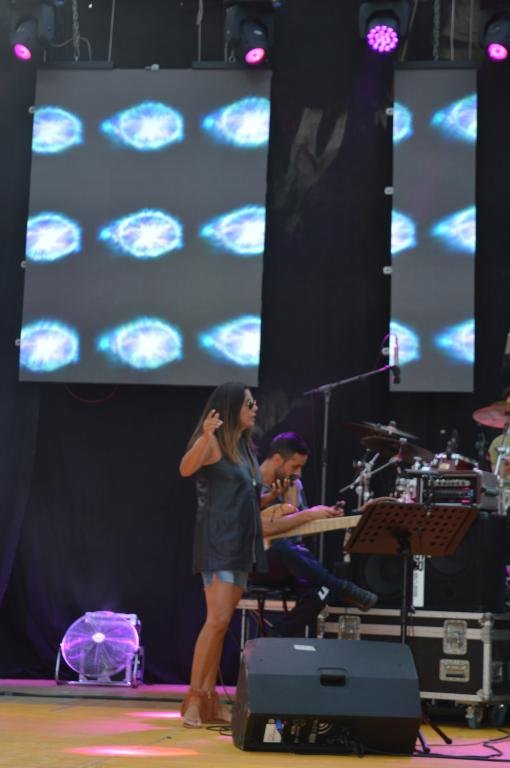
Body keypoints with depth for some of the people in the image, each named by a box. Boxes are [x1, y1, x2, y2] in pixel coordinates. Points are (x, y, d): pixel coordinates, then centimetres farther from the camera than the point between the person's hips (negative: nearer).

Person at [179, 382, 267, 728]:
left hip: (243, 544, 8)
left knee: (222, 623, 8)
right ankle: (194, 699, -9)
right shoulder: (213, 442, -7)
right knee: (218, 619, -15)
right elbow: (186, 469, -29)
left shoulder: (246, 447, 17)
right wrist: (205, 436, -44)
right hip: (218, 541, -8)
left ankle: (209, 698, 11)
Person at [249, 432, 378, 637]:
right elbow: (262, 527, -27)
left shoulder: (292, 483, 10)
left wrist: (326, 515, -8)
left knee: (318, 590, -28)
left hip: (288, 564, 5)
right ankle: (342, 589, -28)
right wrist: (309, 514, -27)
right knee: (283, 547, -40)